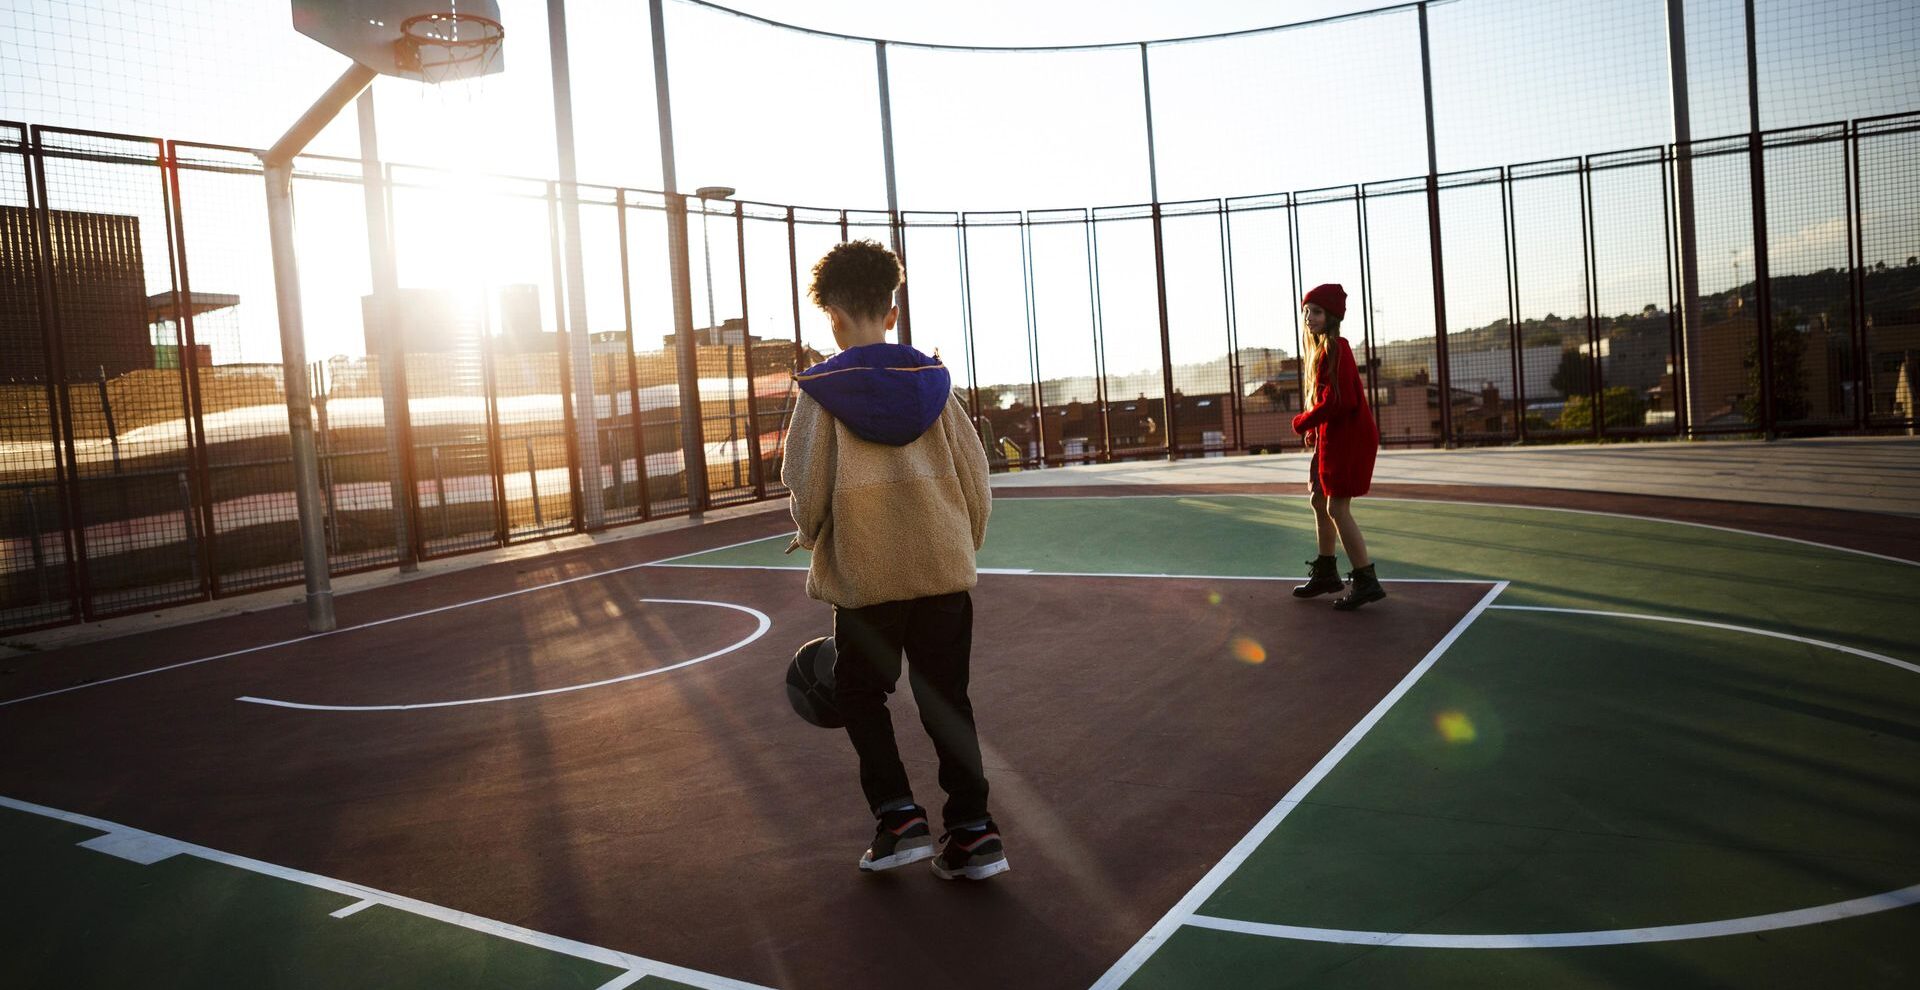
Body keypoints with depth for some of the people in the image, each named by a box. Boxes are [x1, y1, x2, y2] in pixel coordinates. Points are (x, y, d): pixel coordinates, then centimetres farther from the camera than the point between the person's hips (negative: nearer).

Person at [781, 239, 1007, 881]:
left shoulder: (821, 388, -6)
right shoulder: (933, 381, 3)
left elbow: (808, 489, -7)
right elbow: (975, 478, 5)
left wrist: (809, 536, 13)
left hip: (867, 574, -3)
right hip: (945, 569, 3)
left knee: (860, 695, 16)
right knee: (946, 700, 11)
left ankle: (899, 817, 8)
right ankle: (973, 832, 9)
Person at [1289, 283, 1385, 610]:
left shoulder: (1336, 349, -16)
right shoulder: (1318, 350, 12)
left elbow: (1337, 401, -23)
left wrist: (1303, 423, -11)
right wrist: (1314, 430, 7)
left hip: (1348, 436, -10)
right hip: (1330, 436, 10)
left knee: (1337, 508, -10)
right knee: (1320, 501, 17)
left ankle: (1366, 581, -4)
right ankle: (1326, 573, 30)